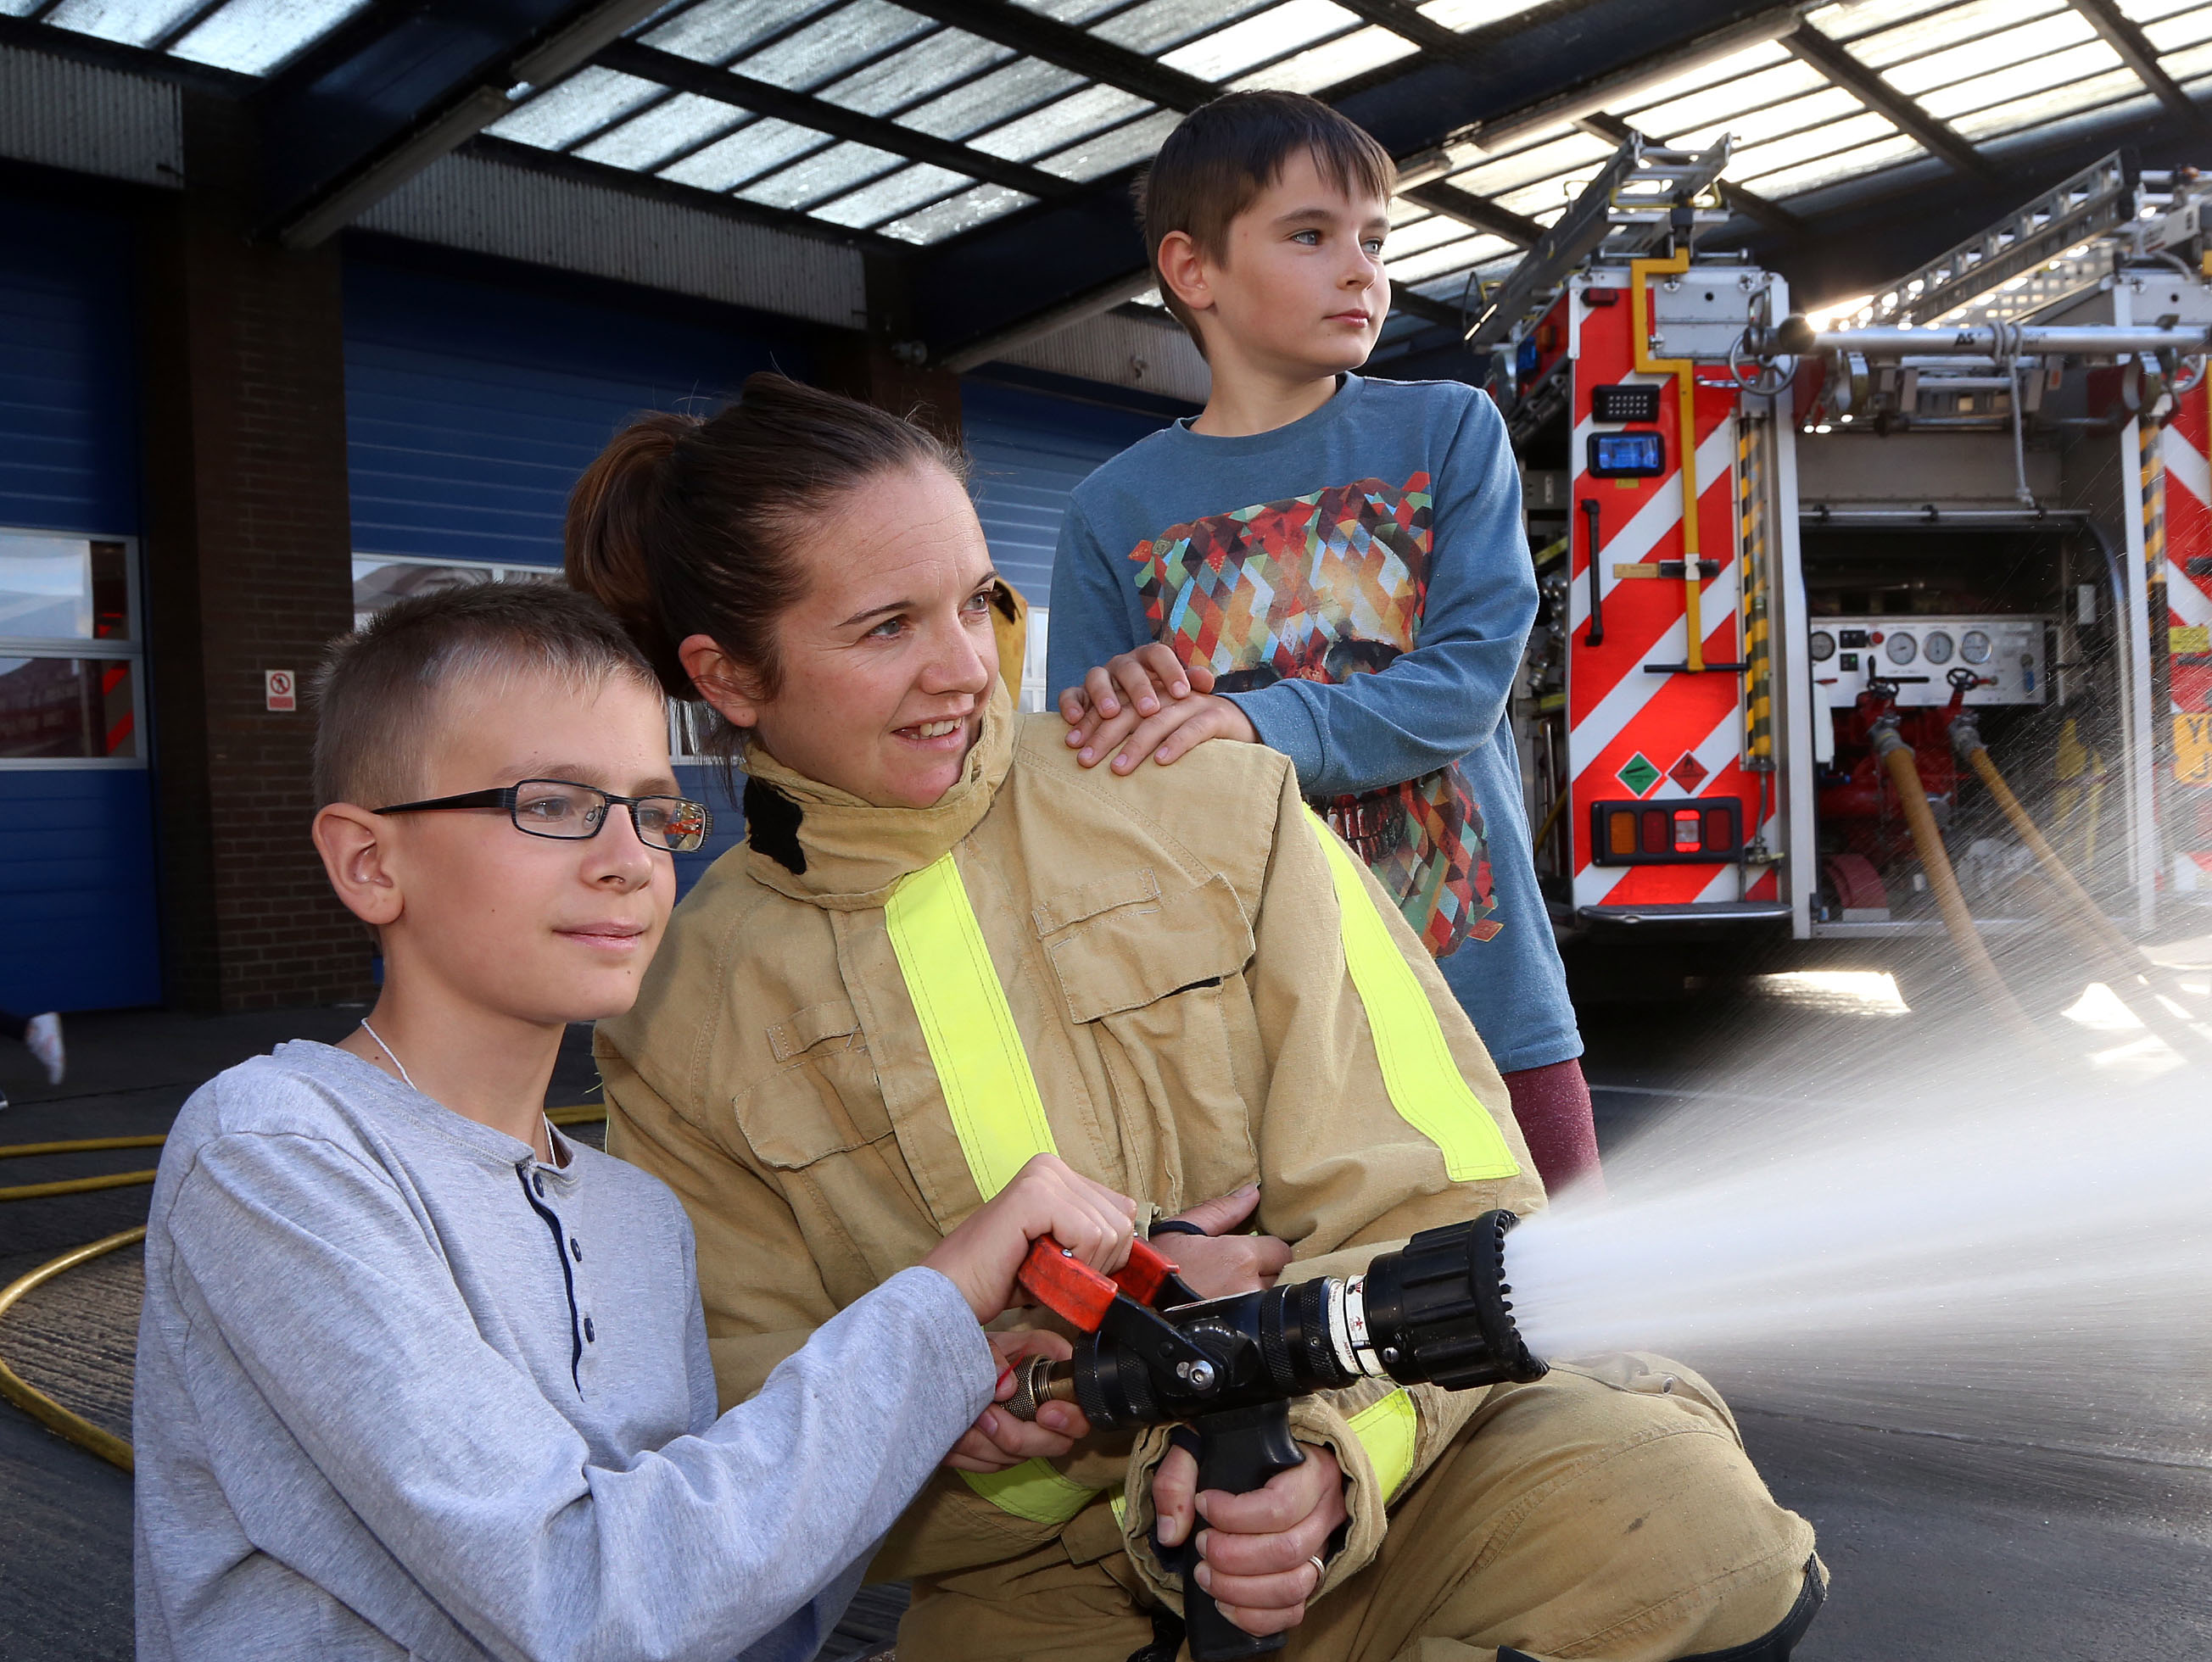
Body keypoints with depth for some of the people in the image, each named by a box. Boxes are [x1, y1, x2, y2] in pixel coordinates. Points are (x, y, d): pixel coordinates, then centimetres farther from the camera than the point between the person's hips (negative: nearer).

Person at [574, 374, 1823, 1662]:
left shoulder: (1219, 809, -2)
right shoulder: (678, 1027, 2)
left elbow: (1443, 1206, -4)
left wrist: (1327, 1448, -25)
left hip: (1382, 1476, -1)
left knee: (1670, 1503, -29)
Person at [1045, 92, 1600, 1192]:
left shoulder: (1449, 431, 3)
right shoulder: (1113, 513, 3)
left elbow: (1473, 677, -10)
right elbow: (1089, 779, 2)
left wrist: (1258, 723, -26)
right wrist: (1126, 724, -22)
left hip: (1482, 996, 1)